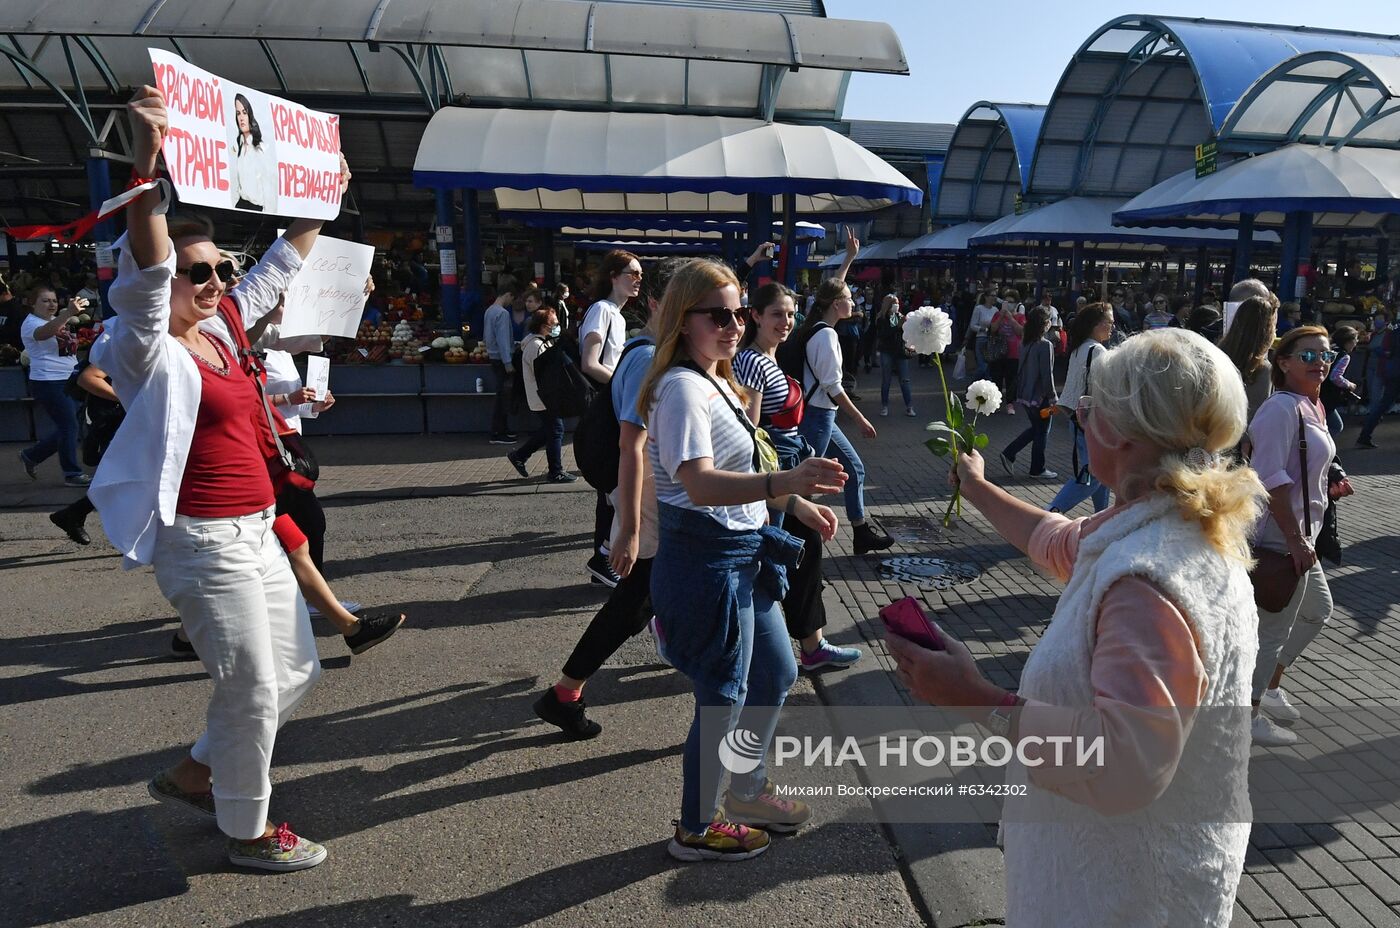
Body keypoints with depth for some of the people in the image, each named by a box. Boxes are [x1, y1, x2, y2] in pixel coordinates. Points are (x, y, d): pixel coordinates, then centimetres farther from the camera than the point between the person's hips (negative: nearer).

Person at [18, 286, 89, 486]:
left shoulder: (57, 320, 16)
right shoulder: (31, 323, -11)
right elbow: (44, 332, -35)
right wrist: (68, 313, -49)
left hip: (67, 380, 8)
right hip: (47, 383, -8)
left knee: (66, 428, 14)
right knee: (69, 426, -8)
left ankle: (31, 455, 32)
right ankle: (72, 474, -1)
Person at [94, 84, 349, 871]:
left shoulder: (222, 330, 10)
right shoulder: (150, 352, -11)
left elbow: (279, 269, 21)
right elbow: (144, 273, -30)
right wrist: (148, 170, -43)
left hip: (257, 534, 8)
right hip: (205, 543, -8)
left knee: (297, 672, 17)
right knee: (254, 690, 2)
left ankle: (192, 776, 37)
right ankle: (248, 831, 25)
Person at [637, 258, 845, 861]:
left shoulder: (717, 383, 13)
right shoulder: (682, 388, -19)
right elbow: (700, 484, -33)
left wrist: (796, 504, 16)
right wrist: (785, 482, -45)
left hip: (743, 556, 10)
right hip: (707, 560, -10)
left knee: (776, 674, 23)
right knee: (723, 698, 5)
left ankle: (748, 790, 45)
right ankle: (697, 828, 30)